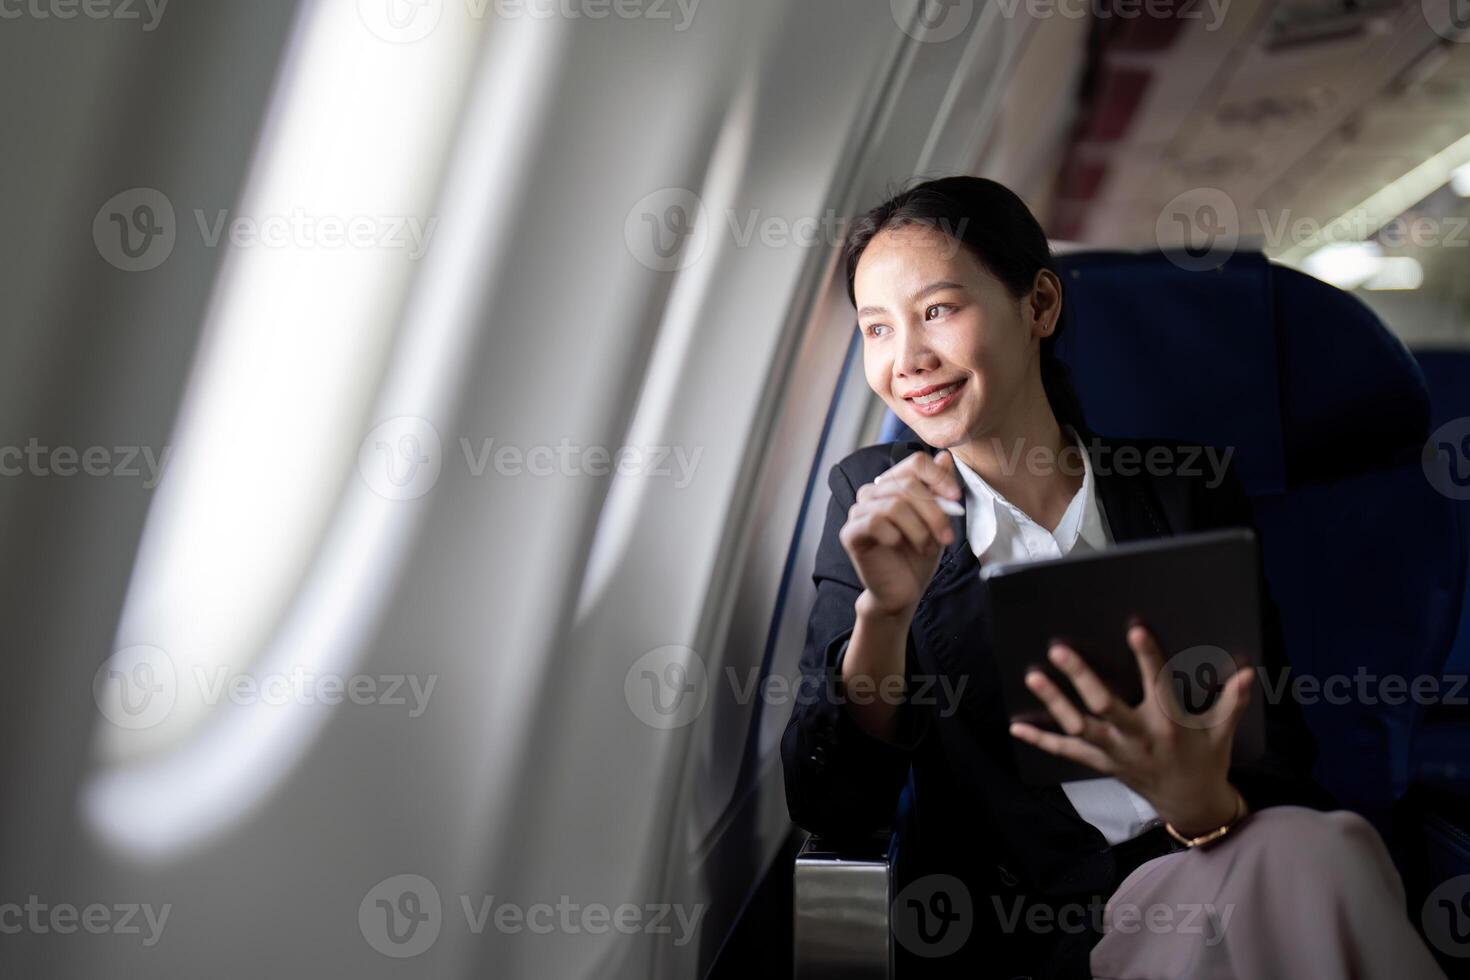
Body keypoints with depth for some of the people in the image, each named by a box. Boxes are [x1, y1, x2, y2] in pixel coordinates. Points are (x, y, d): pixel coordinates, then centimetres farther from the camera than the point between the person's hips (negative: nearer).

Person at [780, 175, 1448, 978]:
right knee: (1311, 858, -31)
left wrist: (1204, 806, -23)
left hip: (1210, 900, 4)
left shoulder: (1185, 489, 6)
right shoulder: (872, 501, 4)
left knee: (1317, 846, -31)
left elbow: (1280, 764, 2)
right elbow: (828, 807, -4)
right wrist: (884, 611, -22)